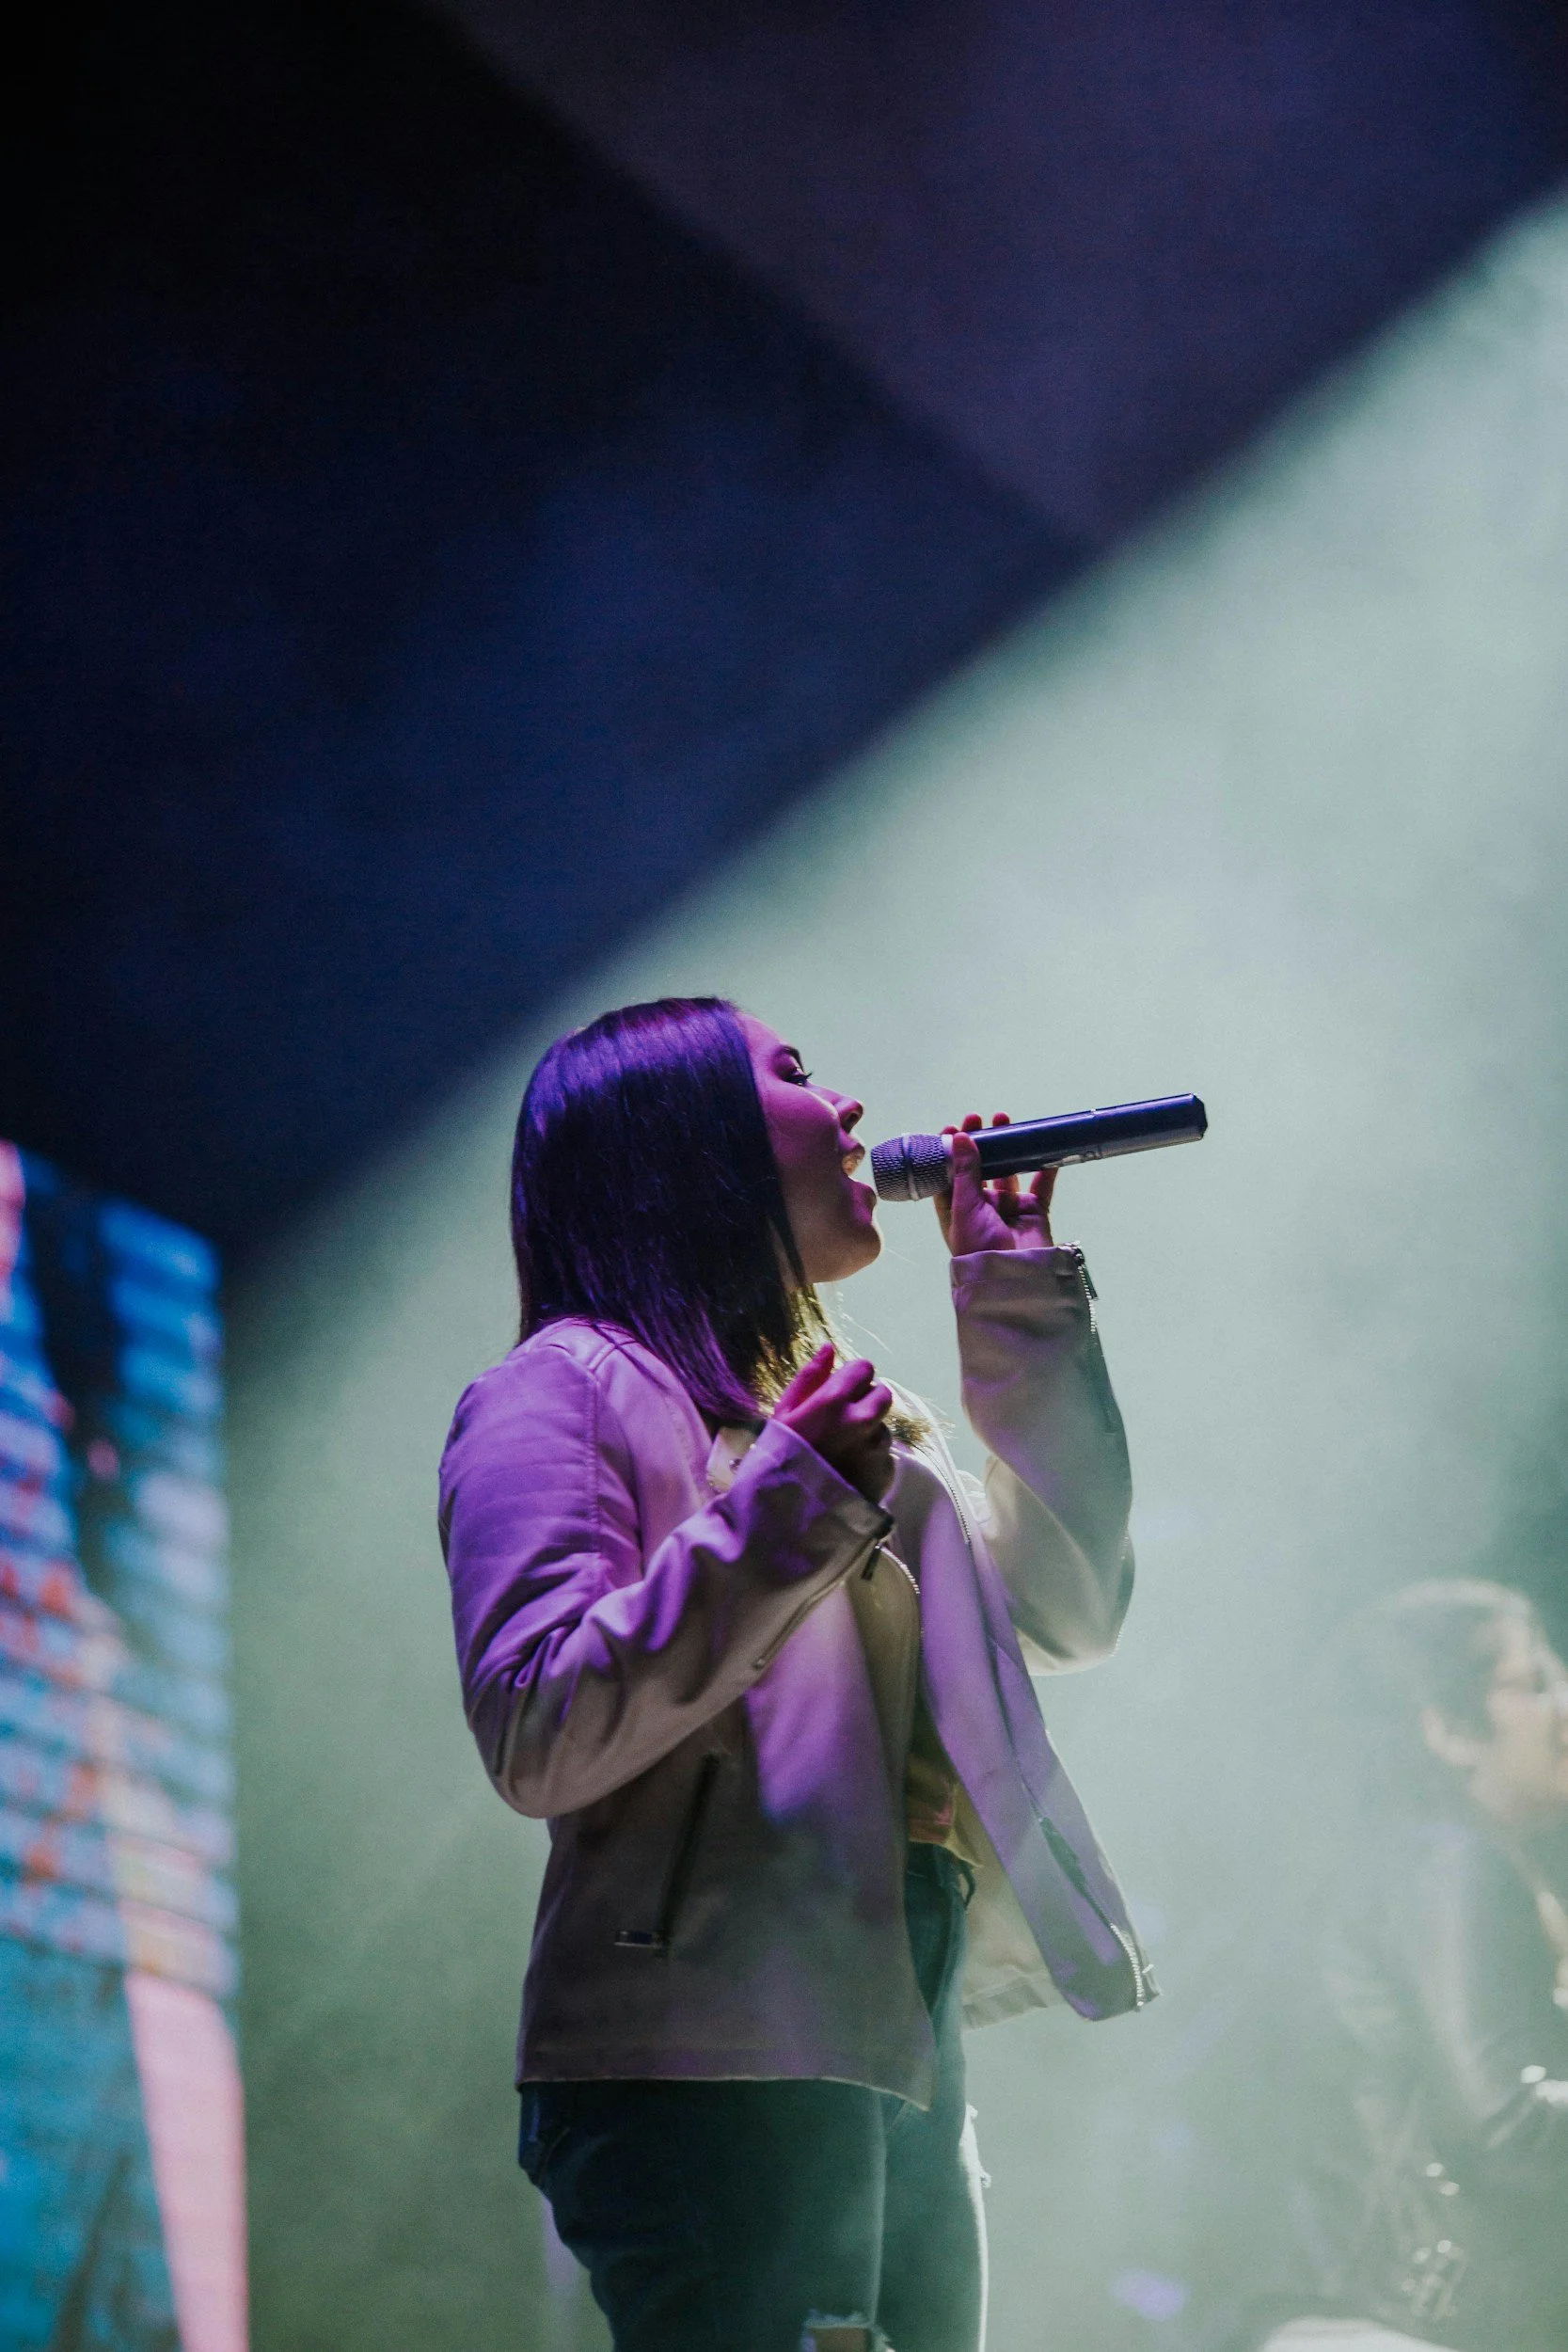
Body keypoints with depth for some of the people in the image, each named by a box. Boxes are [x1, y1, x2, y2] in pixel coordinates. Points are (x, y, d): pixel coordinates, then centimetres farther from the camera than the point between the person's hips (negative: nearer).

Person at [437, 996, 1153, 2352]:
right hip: (713, 2068, -8)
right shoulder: (571, 1389, -2)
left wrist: (1019, 1297, 17)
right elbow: (537, 1739, -14)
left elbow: (1073, 1607, 20)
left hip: (904, 2064, 8)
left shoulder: (840, 1410, 24)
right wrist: (790, 1501, -18)